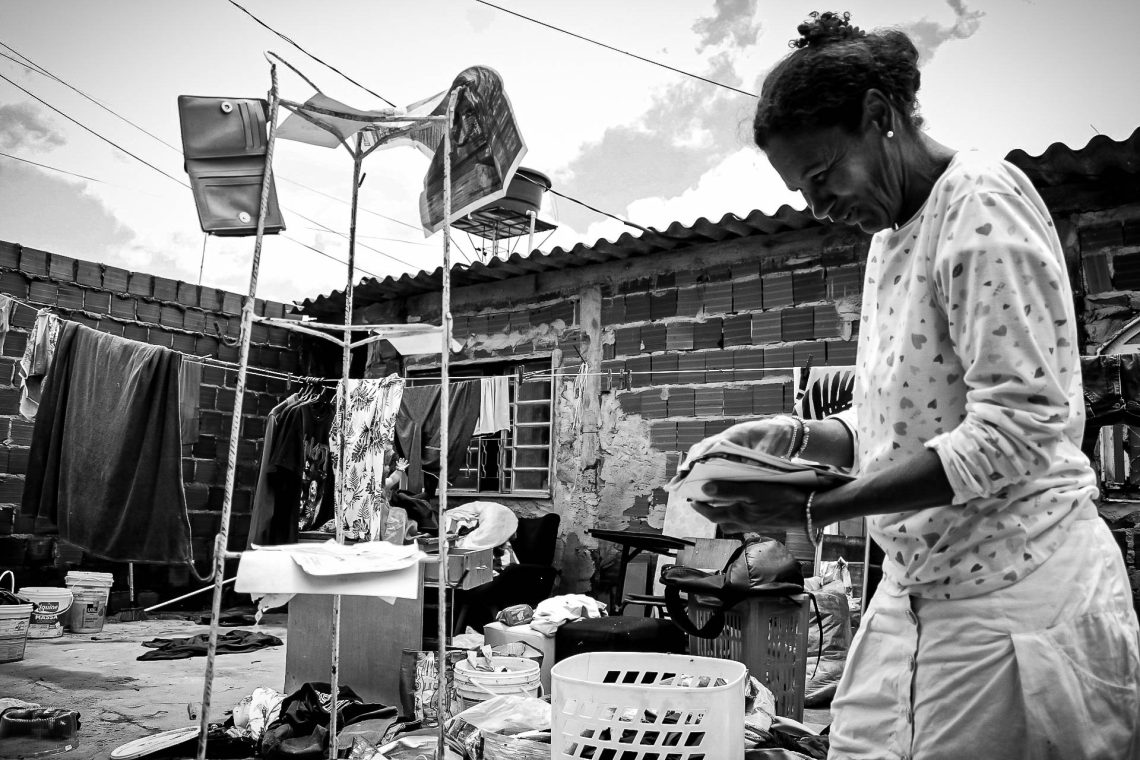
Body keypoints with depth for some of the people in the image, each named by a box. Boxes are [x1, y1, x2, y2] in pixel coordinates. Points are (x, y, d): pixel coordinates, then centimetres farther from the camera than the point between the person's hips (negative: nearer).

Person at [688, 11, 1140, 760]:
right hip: (915, 589, 7)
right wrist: (796, 437, -2)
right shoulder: (888, 238, 13)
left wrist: (813, 509, -23)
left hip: (1016, 592, -7)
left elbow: (1017, 429, -20)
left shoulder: (983, 198, -12)